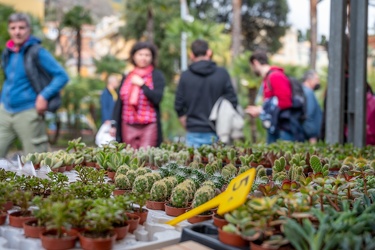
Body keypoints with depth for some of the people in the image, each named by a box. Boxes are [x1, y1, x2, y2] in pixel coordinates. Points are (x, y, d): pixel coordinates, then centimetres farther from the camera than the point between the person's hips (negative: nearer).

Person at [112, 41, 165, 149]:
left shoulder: (157, 75, 5)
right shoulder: (127, 77, 15)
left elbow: (157, 98, -9)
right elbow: (119, 103, 15)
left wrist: (142, 84, -9)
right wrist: (115, 125, 11)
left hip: (149, 127, -4)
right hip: (129, 127, 4)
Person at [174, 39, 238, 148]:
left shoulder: (185, 76, -1)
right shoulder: (222, 73, -1)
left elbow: (178, 105, 2)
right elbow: (232, 101, -1)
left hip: (194, 134, 0)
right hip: (217, 134, 0)